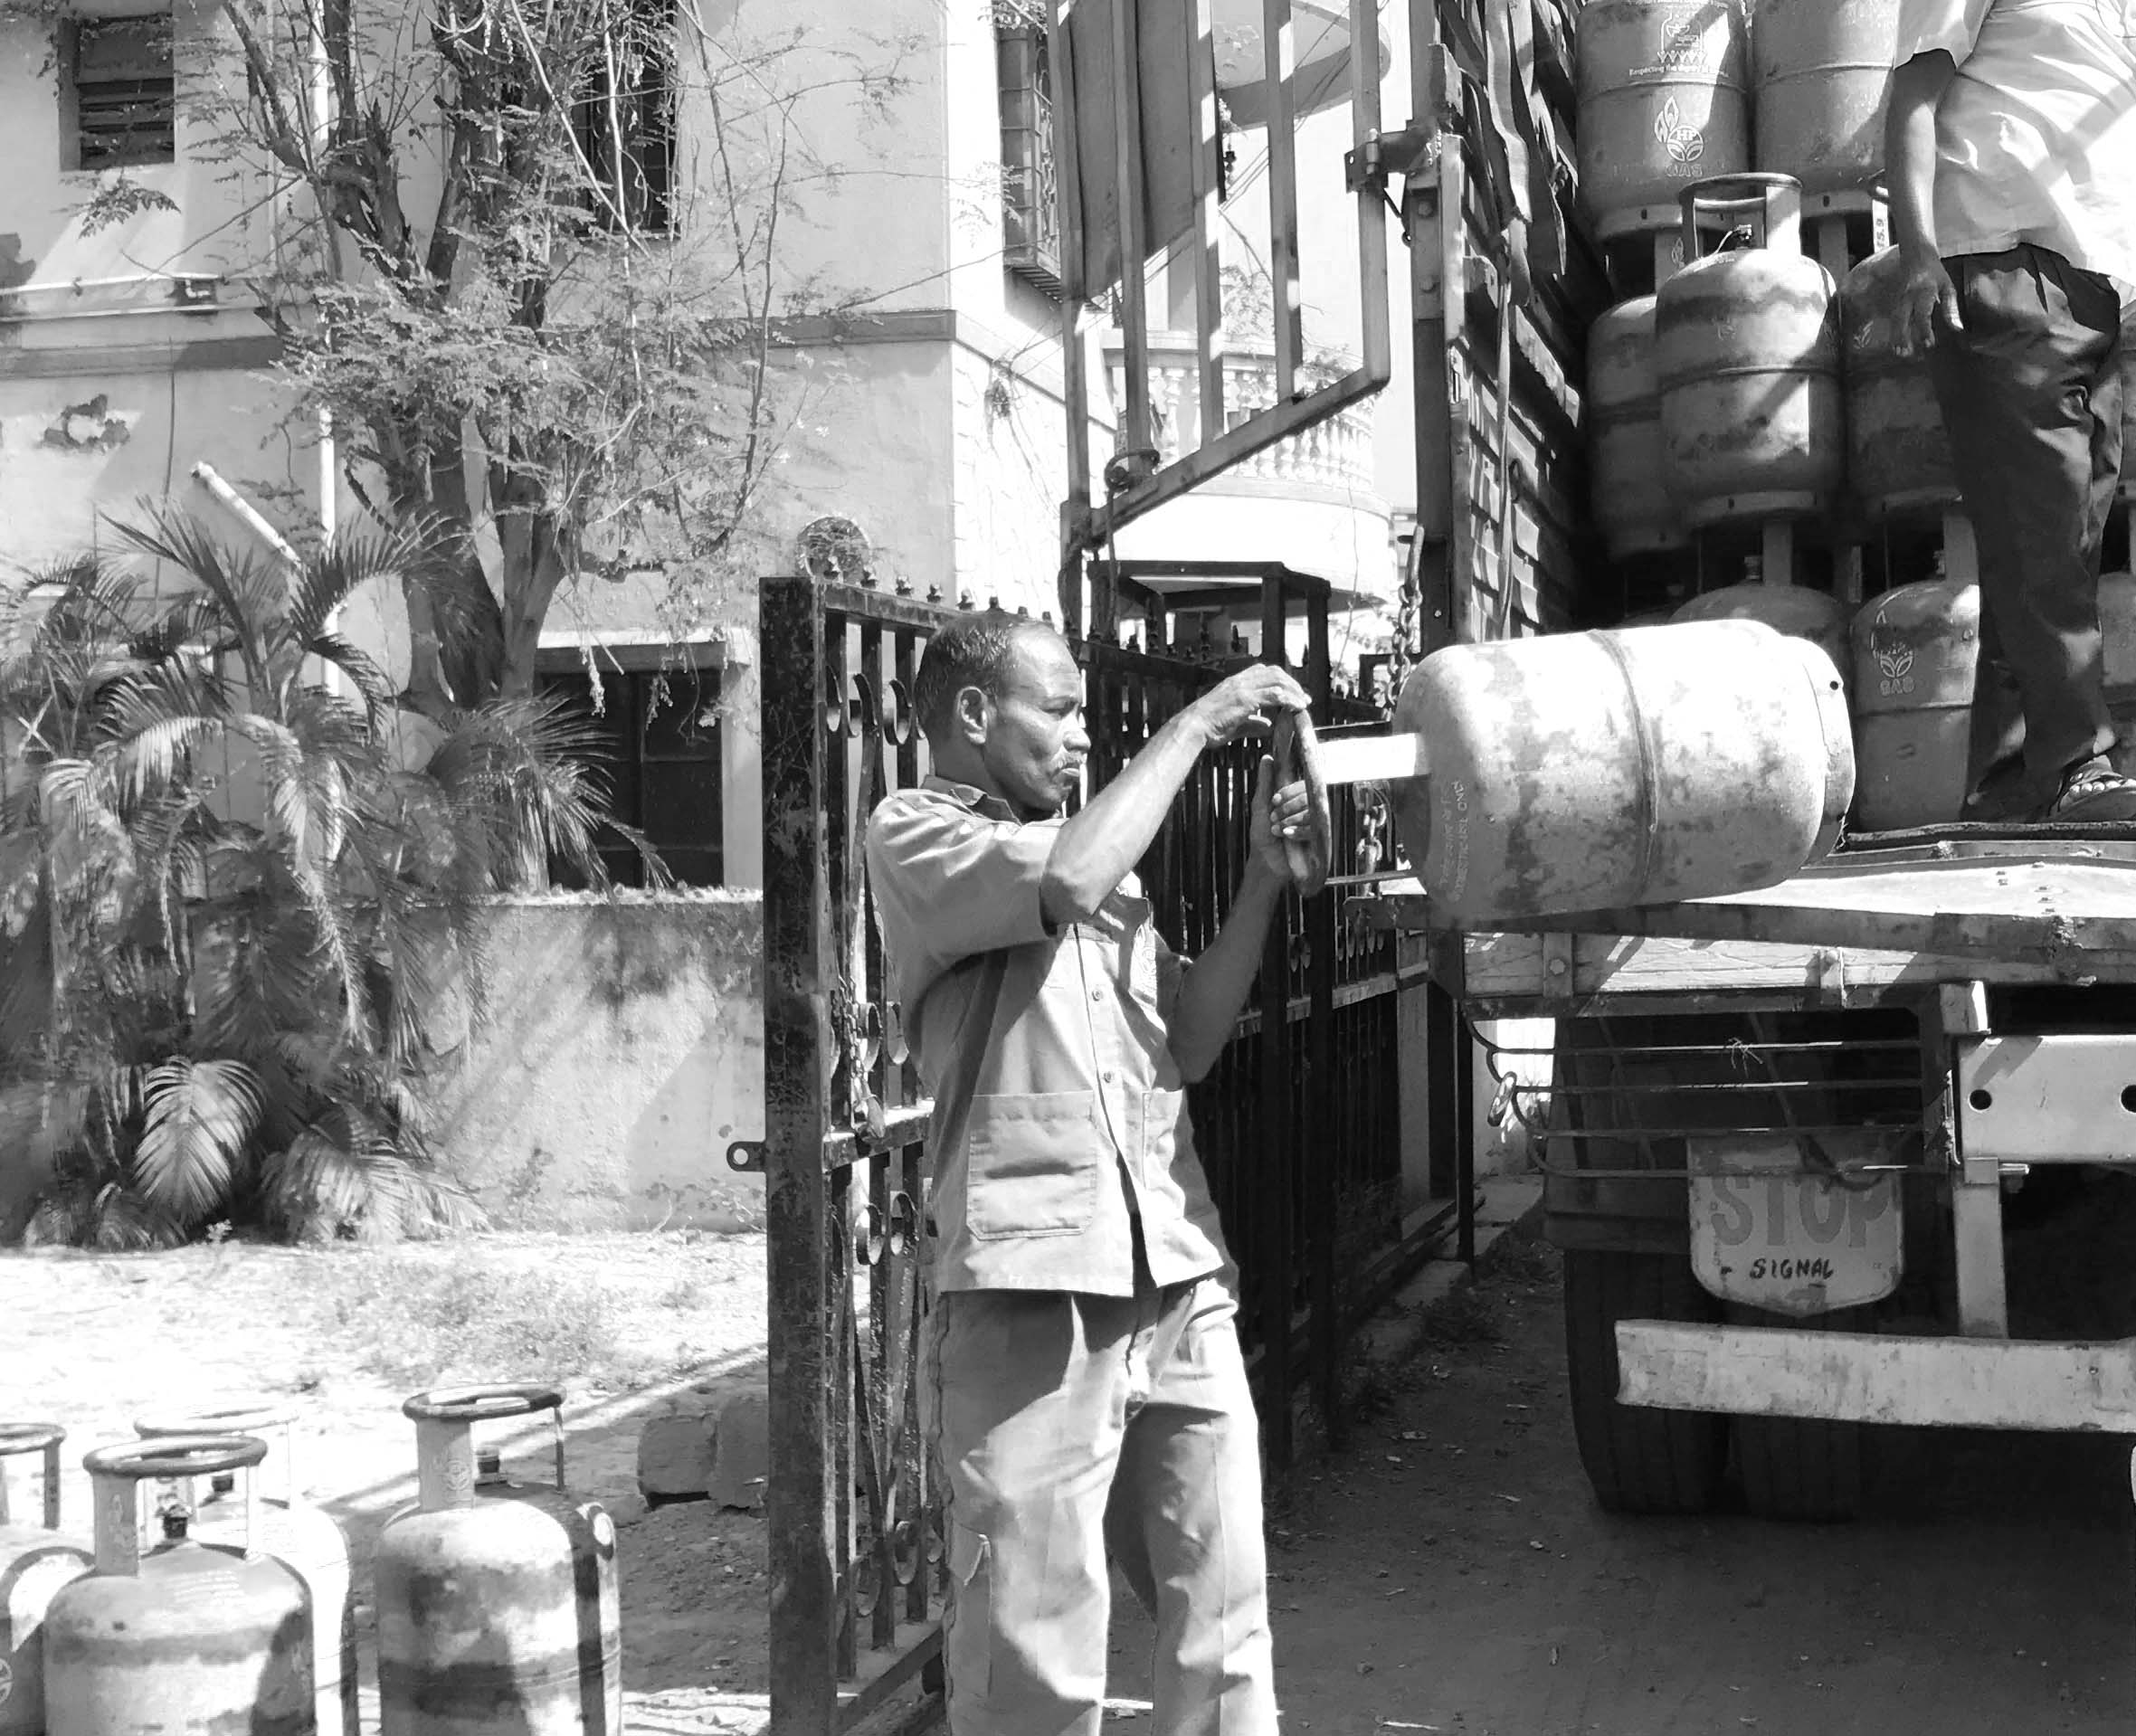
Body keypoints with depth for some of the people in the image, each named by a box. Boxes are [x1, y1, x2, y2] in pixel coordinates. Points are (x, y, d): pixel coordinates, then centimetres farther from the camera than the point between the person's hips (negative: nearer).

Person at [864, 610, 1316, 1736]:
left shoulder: (1097, 854, 22)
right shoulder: (914, 836, 3)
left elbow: (1189, 1047, 17)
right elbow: (1068, 882, -16)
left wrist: (1263, 874, 7)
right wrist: (1195, 723, -5)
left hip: (1180, 1276, 6)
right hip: (1032, 1282, -6)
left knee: (1224, 1626, 7)